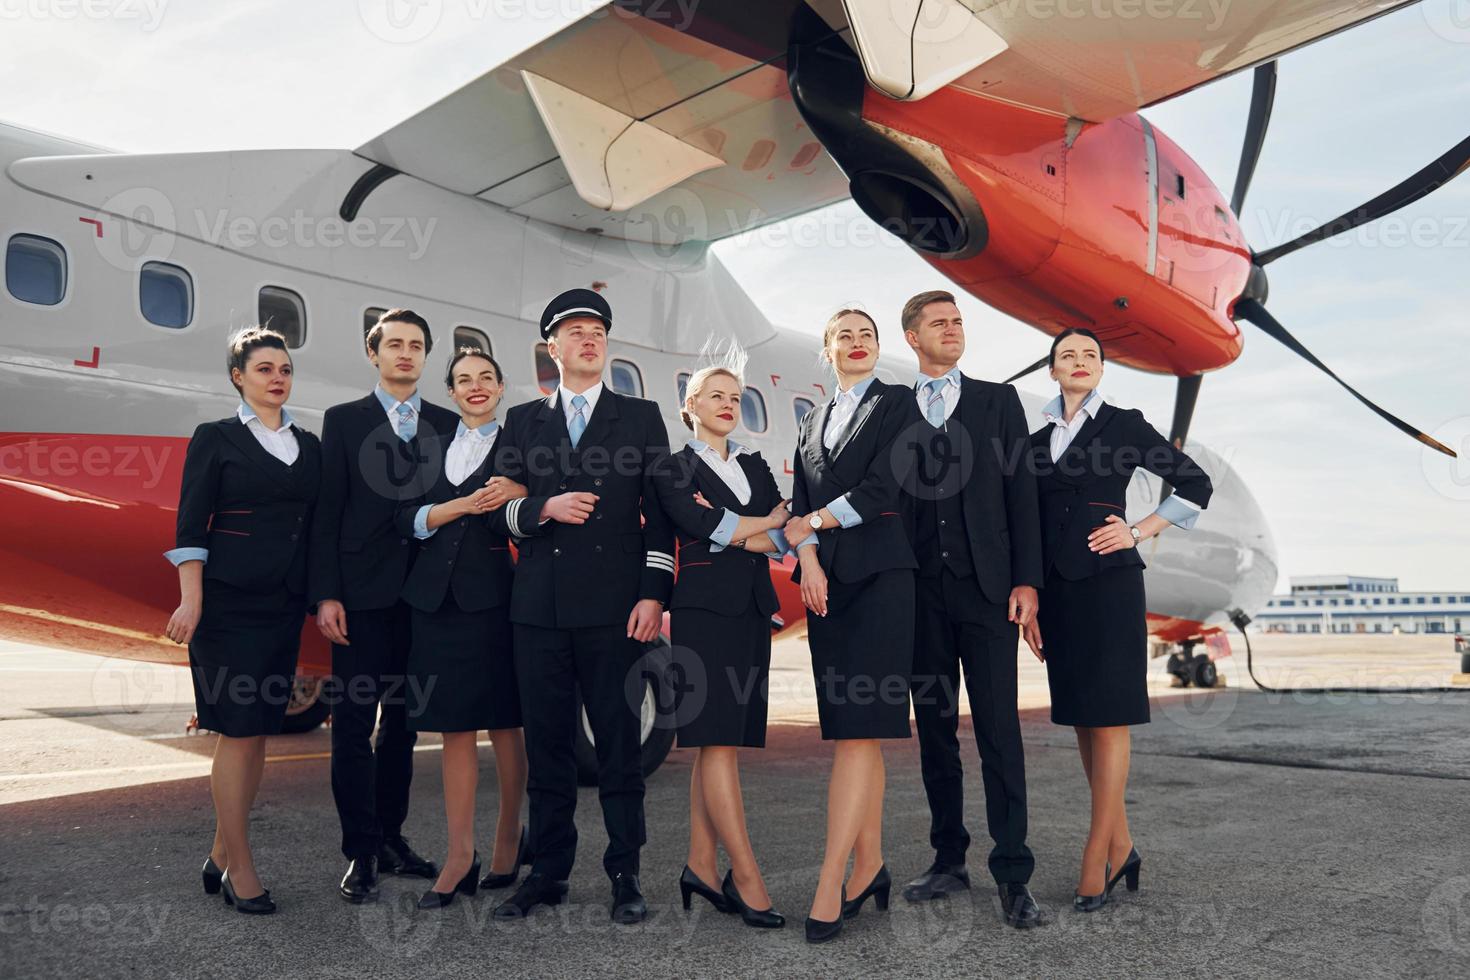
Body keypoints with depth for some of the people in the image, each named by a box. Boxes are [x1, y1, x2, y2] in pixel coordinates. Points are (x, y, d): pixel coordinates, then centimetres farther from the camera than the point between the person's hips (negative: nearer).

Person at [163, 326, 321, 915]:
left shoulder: (309, 446, 13)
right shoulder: (216, 439, 0)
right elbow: (191, 527, -4)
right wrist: (191, 600, -12)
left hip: (284, 604, 5)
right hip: (229, 601, -5)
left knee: (260, 729, 8)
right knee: (238, 730, -4)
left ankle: (221, 856, 21)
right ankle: (240, 869, 5)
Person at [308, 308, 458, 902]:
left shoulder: (447, 425, 11)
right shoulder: (344, 421, 5)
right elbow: (329, 512, -1)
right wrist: (326, 594, -9)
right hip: (362, 596, -3)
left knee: (402, 722, 12)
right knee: (354, 725, -1)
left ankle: (390, 836, 24)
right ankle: (361, 852, 7)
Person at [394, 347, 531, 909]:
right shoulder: (432, 447, 15)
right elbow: (407, 519, 5)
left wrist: (520, 494, -17)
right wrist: (463, 506, -9)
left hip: (494, 594, -3)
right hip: (436, 596, 3)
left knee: (503, 721, 4)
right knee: (454, 726, 5)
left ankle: (510, 834, 20)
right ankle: (460, 855, 10)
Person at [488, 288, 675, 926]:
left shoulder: (641, 417, 9)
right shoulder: (522, 421, 14)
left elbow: (660, 514, 4)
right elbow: (500, 511, 11)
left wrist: (653, 595, -5)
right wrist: (545, 509, -9)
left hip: (614, 606, -2)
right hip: (539, 607, 2)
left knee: (619, 745, 2)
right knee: (546, 745, 8)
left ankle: (625, 874, 13)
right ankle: (548, 873, 20)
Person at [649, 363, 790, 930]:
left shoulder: (754, 466, 19)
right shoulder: (673, 469, 4)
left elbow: (783, 537, 6)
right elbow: (705, 529, -12)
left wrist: (728, 528, -9)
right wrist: (767, 522, -1)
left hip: (751, 611, 6)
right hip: (704, 607, -5)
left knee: (720, 742, 5)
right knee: (717, 740, -9)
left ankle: (701, 867, 11)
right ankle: (745, 875, -7)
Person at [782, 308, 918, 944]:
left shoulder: (898, 403, 5)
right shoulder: (812, 422, 21)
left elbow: (884, 485, -7)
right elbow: (801, 503, 12)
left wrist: (812, 524, 0)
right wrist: (808, 557, -6)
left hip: (880, 576, -5)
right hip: (826, 581, 5)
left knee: (858, 730, -11)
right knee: (855, 733, 7)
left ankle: (830, 885, -12)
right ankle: (869, 867, 14)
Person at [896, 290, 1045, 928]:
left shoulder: (998, 401, 9)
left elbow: (1021, 493, 5)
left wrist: (1026, 581, -4)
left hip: (986, 587, -1)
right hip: (920, 591, 2)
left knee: (998, 731, -3)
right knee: (934, 729, 9)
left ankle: (1012, 873, 3)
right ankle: (949, 860, 20)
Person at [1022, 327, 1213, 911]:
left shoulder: (1125, 425, 2)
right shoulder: (1038, 440, 13)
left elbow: (1196, 485, 5)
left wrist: (1139, 532, -4)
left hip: (1110, 582, -5)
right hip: (1057, 588, 5)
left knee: (1107, 718, -5)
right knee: (1081, 719, 8)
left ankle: (1095, 860, 0)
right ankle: (1120, 846, 19)